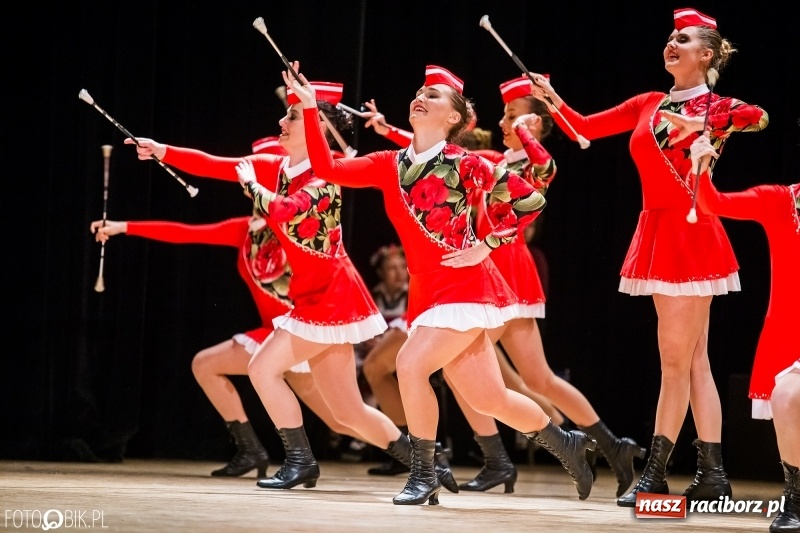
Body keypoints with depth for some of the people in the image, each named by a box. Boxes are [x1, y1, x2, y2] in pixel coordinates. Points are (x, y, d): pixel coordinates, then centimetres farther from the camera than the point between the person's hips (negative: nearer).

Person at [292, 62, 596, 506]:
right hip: (426, 291, 6)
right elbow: (328, 169, -1)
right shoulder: (391, 165, 8)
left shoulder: (464, 164, -7)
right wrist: (309, 109, -7)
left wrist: (485, 246, -9)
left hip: (465, 286, -6)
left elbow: (530, 200, -5)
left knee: (411, 364, -22)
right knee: (488, 398, 9)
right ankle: (566, 443, 31)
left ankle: (423, 478, -10)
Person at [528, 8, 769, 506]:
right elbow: (585, 128, 13)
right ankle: (712, 474, 8)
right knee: (693, 359, 7)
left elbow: (758, 117, -27)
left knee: (675, 360, -6)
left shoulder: (715, 107, -5)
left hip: (692, 235, -7)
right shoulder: (649, 104, 13)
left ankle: (655, 475, -4)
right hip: (657, 234, 7)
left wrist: (699, 123, -33)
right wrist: (552, 99, -1)